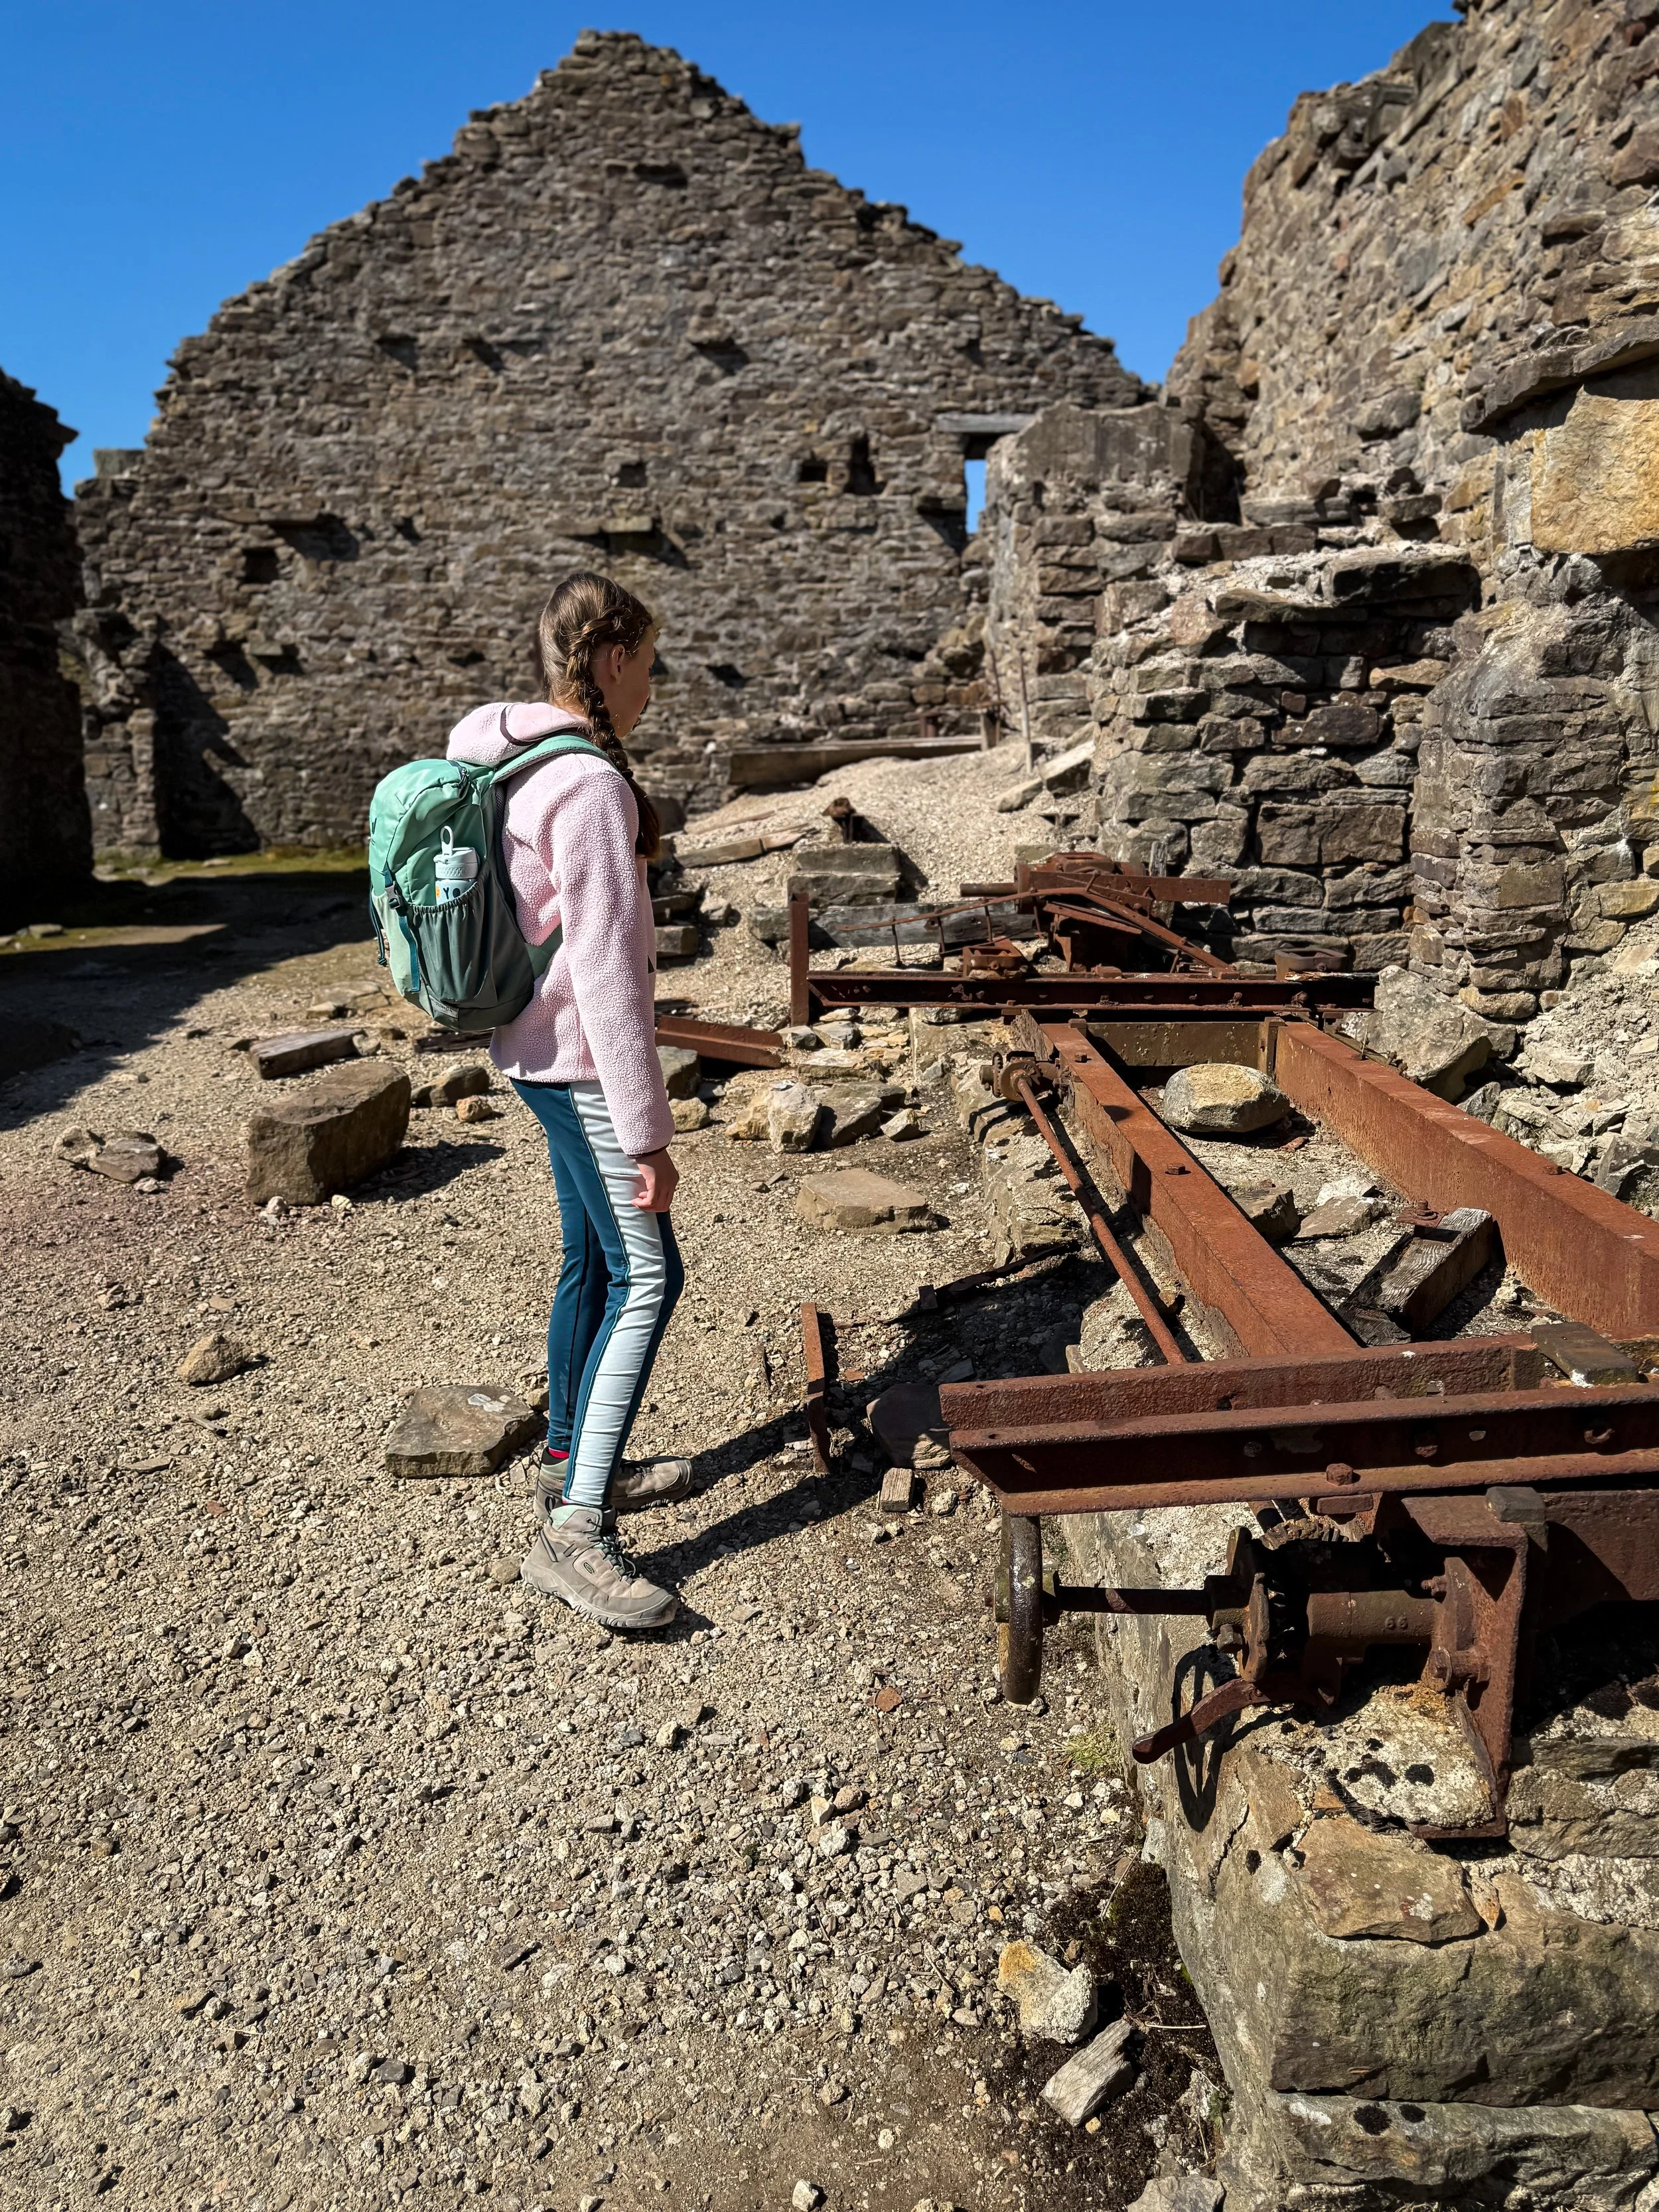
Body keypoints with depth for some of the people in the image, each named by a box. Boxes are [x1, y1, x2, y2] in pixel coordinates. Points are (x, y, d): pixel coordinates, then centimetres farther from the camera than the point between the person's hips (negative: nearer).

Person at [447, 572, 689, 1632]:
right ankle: (575, 1529, -4)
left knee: (592, 1260, 19)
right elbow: (607, 966, -23)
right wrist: (648, 1133, -20)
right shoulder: (589, 783, -21)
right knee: (645, 1276, -6)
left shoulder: (509, 756, 8)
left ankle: (572, 1460, 34)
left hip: (541, 1053, 10)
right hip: (582, 1063, -10)